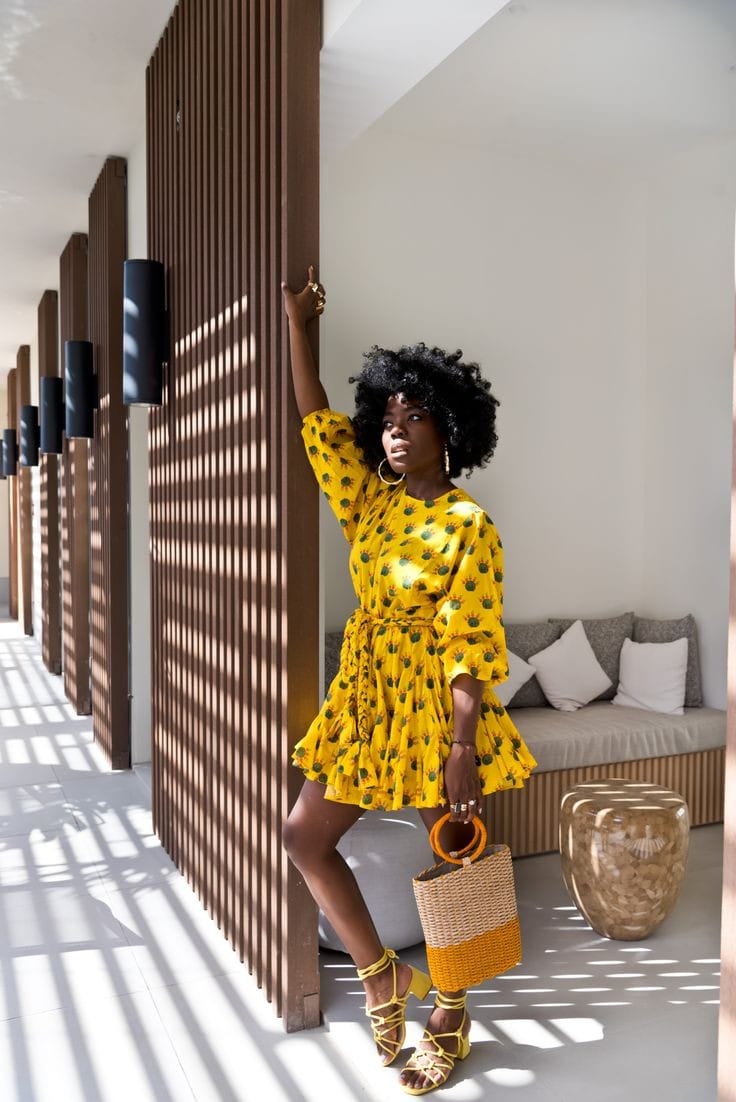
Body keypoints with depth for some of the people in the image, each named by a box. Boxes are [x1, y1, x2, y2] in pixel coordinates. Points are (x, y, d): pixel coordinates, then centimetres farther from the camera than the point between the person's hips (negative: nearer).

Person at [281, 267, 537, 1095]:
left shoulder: (468, 525, -12)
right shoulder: (369, 502, 6)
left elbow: (473, 646, -16)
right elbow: (317, 424, 9)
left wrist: (463, 748, -21)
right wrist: (297, 324, 7)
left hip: (435, 709, -7)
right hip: (364, 702, 7)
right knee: (304, 837, 9)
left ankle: (450, 1019, 30)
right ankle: (381, 972, 25)